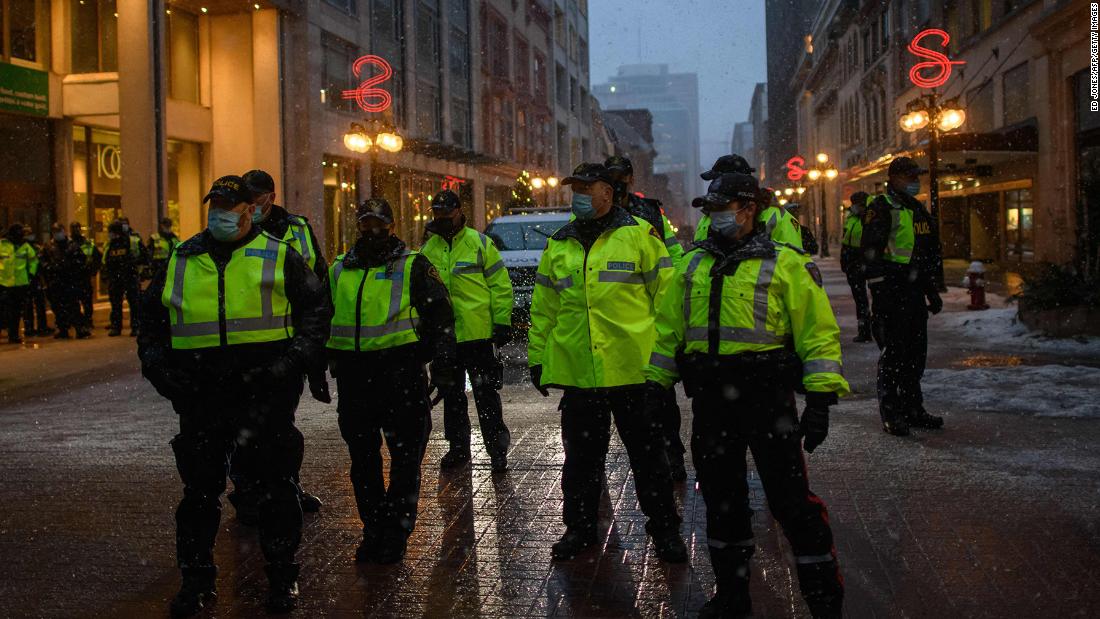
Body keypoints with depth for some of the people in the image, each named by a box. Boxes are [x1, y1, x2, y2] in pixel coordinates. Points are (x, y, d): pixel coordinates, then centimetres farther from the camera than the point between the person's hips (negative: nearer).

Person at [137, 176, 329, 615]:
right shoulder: (180, 262, 12)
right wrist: (157, 366, 4)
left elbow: (315, 310, 5)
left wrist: (295, 361, -8)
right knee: (200, 486, 8)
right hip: (200, 393, 2)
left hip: (267, 386, -2)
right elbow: (151, 319, 19)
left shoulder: (279, 257, 4)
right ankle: (196, 577, 20)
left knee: (276, 482, 6)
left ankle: (282, 575, 18)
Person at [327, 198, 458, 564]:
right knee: (363, 461, 10)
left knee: (405, 458, -1)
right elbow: (323, 321, 25)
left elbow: (440, 317, 0)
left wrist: (443, 367, -7)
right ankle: (374, 531, 21)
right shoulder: (340, 270, 16)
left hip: (401, 372, -4)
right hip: (353, 374, 5)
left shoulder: (413, 267, 3)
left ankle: (396, 535, 9)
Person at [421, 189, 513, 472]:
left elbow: (500, 284, -3)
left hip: (479, 333, -4)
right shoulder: (428, 249, 10)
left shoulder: (479, 242, -2)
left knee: (486, 395, -1)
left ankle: (497, 449, 6)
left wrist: (502, 322, -8)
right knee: (452, 396, 13)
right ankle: (458, 447, 24)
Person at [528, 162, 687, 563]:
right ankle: (579, 527, 27)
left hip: (633, 368, -3)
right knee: (581, 455, 13)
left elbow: (666, 296, 0)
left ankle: (664, 529, 18)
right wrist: (538, 360, 12)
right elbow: (543, 308, 15)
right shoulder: (559, 245, 12)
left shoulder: (639, 235, 0)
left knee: (648, 454, 6)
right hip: (576, 372, 4)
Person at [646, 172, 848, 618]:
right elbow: (669, 331, 18)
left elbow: (818, 332, -6)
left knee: (791, 500, -4)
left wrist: (821, 398, -12)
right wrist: (655, 386, 14)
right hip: (710, 400, 5)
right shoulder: (693, 266, 13)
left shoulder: (785, 264, -3)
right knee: (720, 498, 13)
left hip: (767, 397, -5)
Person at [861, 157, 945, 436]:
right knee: (893, 352, -7)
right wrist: (879, 292, -20)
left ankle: (913, 409, 21)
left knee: (916, 352, 12)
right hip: (891, 292, -8)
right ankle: (890, 414, -1)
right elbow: (870, 253, -15)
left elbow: (931, 254, 26)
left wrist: (932, 290, 23)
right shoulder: (880, 209, -8)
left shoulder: (918, 209, 19)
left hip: (915, 291, 8)